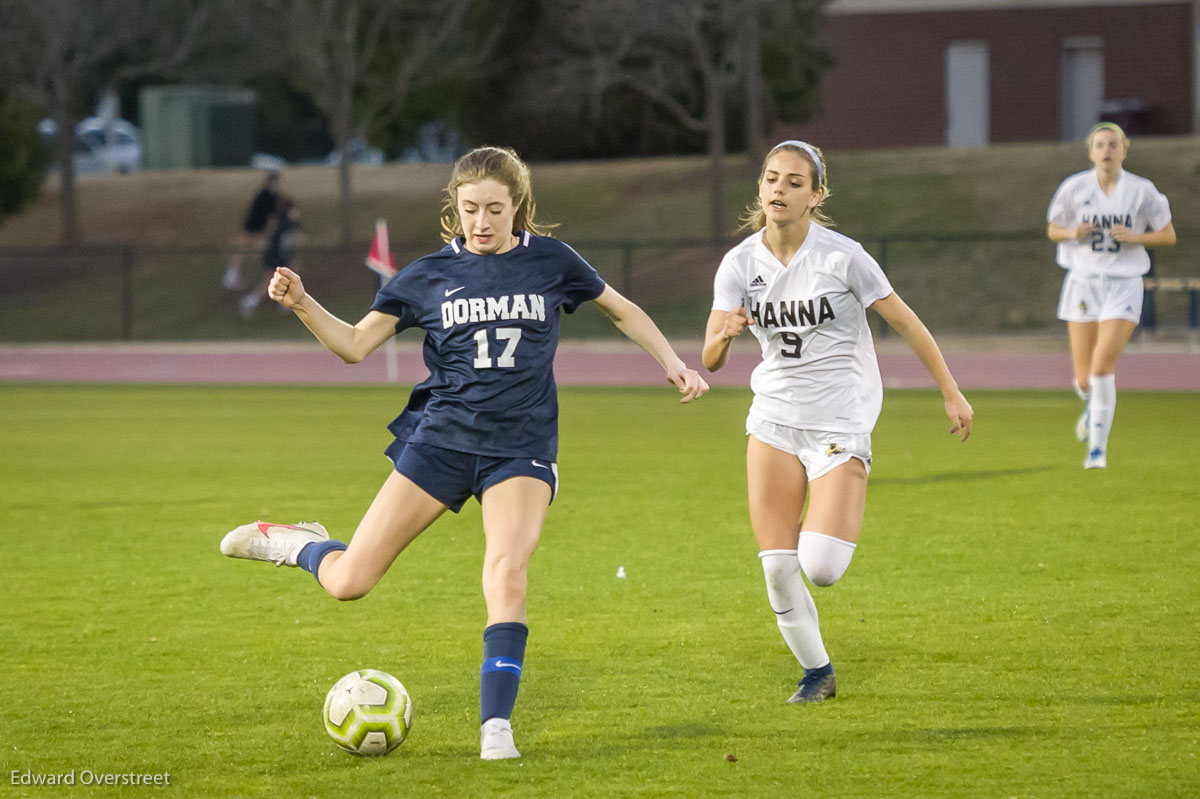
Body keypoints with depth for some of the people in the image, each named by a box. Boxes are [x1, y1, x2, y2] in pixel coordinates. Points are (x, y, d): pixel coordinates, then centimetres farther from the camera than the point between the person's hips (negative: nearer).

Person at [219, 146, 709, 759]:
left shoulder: (549, 261, 3)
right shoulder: (429, 275, 3)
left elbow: (622, 310, 18)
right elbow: (355, 344, 5)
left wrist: (672, 363, 11)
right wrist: (300, 304, -10)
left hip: (520, 448, 0)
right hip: (440, 440, 1)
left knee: (507, 567, -26)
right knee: (347, 583, -4)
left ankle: (495, 725, -23)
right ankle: (296, 544, 31)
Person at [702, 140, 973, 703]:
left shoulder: (842, 256, -12)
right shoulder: (740, 263, -2)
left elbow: (905, 322, -4)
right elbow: (710, 360, -8)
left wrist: (952, 394, -2)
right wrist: (725, 336, -32)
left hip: (840, 422, -3)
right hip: (774, 419, 4)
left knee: (821, 567, -17)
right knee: (777, 568, -2)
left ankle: (828, 528, 20)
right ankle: (816, 672, 20)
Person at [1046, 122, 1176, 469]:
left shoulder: (1141, 190, -4)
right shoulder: (1074, 187, -1)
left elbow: (1168, 235, 4)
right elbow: (1053, 229, 11)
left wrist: (1133, 236, -14)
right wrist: (1073, 232, -11)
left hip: (1124, 284, -2)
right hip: (1083, 281, 2)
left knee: (1102, 365, -18)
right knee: (1084, 378, 4)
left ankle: (1098, 447, -8)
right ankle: (1093, 404, 43)